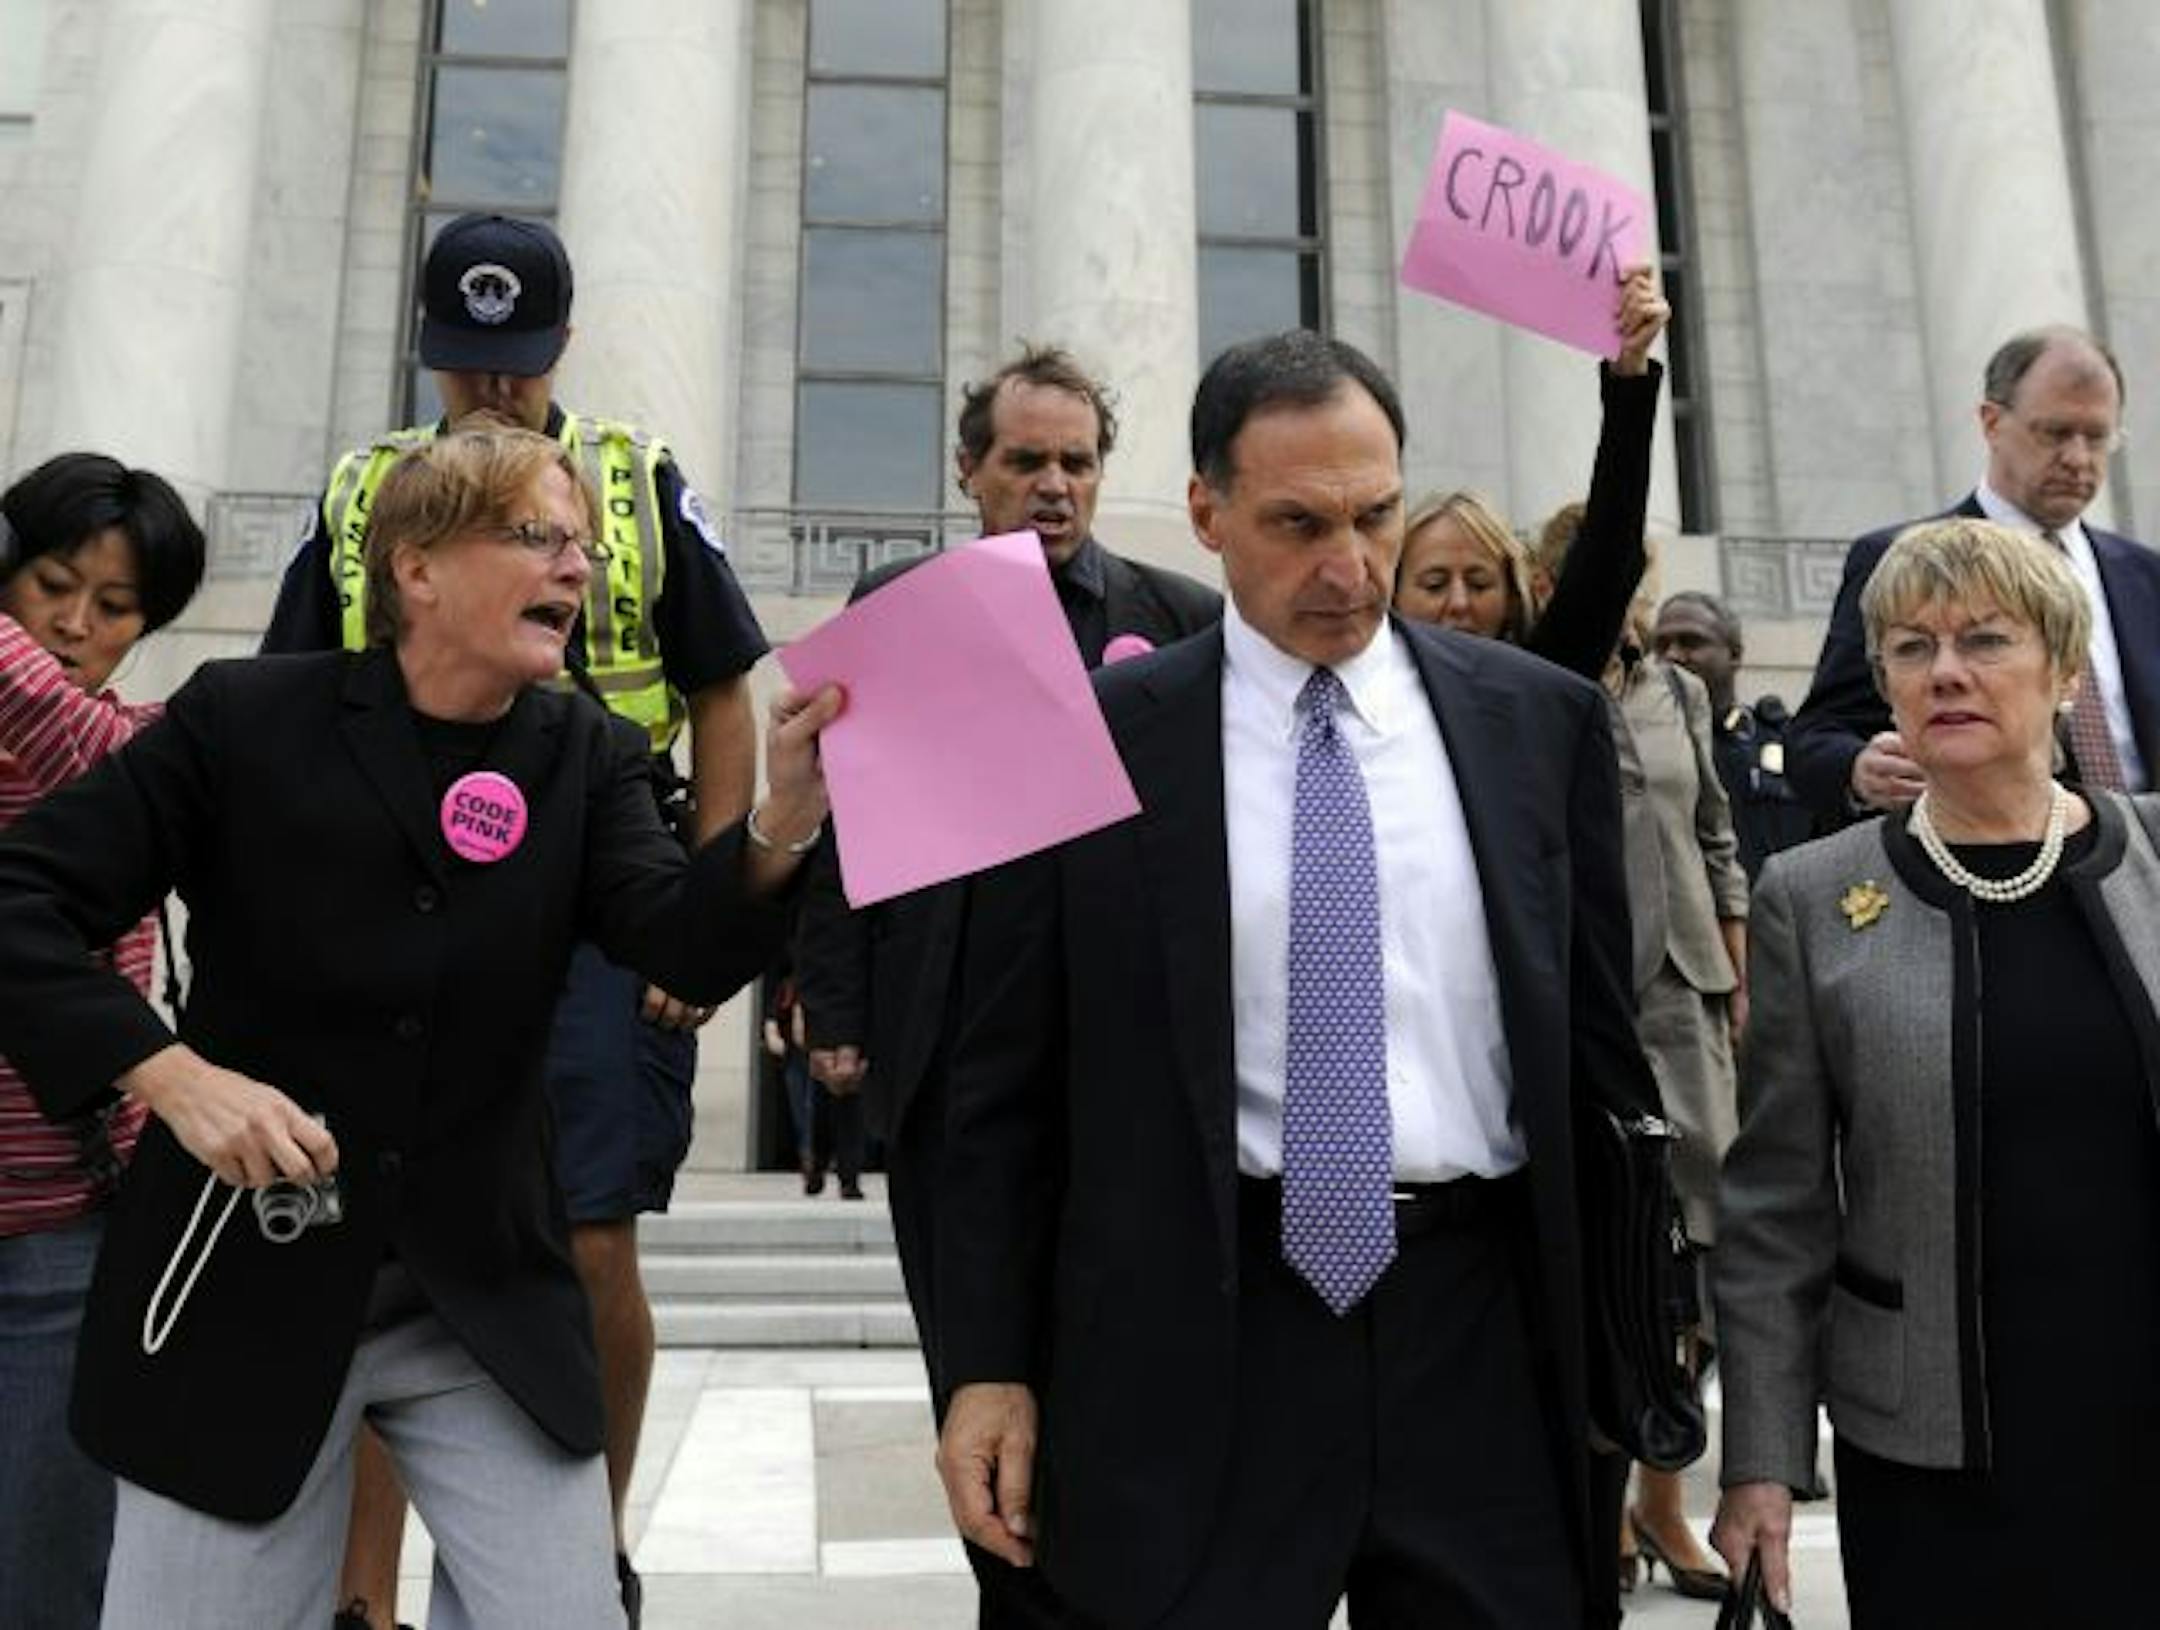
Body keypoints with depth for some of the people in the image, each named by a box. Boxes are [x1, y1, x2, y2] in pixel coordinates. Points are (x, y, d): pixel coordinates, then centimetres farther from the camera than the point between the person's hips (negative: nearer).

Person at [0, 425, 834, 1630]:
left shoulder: (591, 759, 1)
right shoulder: (246, 716, -6)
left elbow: (686, 951, -14)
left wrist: (783, 823, -33)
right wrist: (169, 1073, -19)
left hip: (489, 1299, 2)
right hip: (244, 1289, -2)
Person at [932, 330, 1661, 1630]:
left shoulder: (1542, 720, 3)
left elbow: (1603, 1038, 8)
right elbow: (1008, 1084, 0)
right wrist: (989, 1365, -2)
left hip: (1480, 1326, 2)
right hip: (1194, 1333, -1)